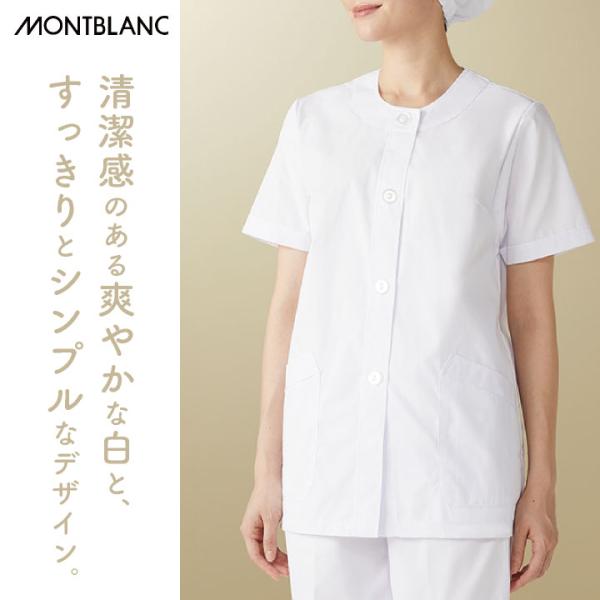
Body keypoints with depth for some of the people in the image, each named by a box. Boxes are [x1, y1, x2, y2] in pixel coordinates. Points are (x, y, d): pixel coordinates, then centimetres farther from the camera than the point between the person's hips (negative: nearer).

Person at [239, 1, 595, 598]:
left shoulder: (514, 125, 1)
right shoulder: (313, 122, 8)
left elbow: (532, 317, 3)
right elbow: (288, 304, 9)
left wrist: (541, 485, 2)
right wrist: (268, 471, 8)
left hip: (456, 463, -2)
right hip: (329, 462, 3)